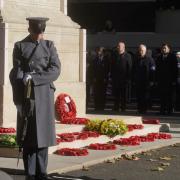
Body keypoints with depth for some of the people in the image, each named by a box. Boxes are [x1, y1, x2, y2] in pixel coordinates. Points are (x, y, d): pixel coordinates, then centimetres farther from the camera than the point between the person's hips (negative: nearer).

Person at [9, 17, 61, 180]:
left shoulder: (49, 45, 9)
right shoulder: (20, 46, 5)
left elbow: (55, 70, -2)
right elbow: (16, 73, -1)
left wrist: (34, 78, -13)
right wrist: (19, 100, -9)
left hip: (44, 96, 1)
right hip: (26, 96, -1)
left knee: (43, 134, 2)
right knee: (28, 136, 0)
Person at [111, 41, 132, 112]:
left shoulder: (127, 56, -1)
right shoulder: (114, 55, 11)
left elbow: (129, 68, -4)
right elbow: (112, 66, 12)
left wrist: (128, 78, -10)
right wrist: (112, 76, 4)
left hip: (123, 78, -3)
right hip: (115, 78, 3)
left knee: (123, 94, 2)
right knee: (116, 94, 5)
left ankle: (123, 107, 8)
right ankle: (116, 107, 11)